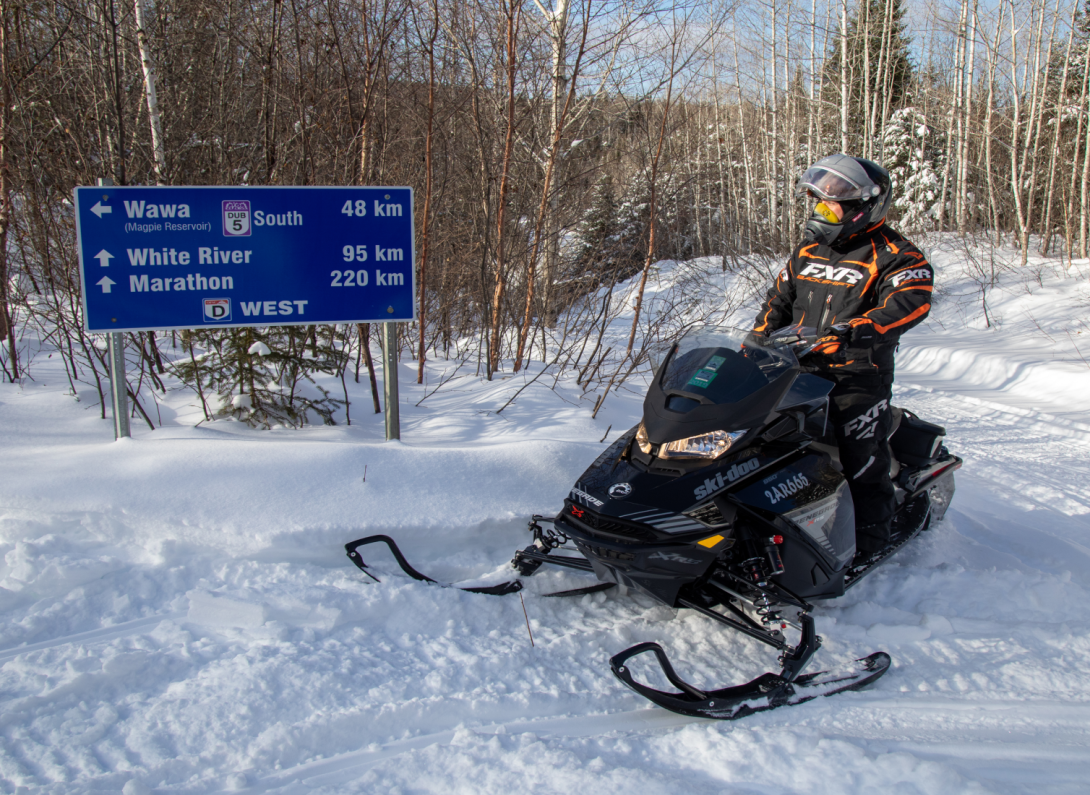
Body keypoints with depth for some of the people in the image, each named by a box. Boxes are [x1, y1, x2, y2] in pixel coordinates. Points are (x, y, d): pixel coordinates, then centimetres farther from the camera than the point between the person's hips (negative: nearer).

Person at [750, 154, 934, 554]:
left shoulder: (893, 256, -5)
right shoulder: (809, 250, 16)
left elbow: (910, 302, -23)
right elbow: (780, 298, 23)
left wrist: (855, 331, -38)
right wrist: (757, 340, 8)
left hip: (857, 376, -6)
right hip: (798, 371, 6)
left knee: (861, 462, -5)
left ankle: (868, 549, 8)